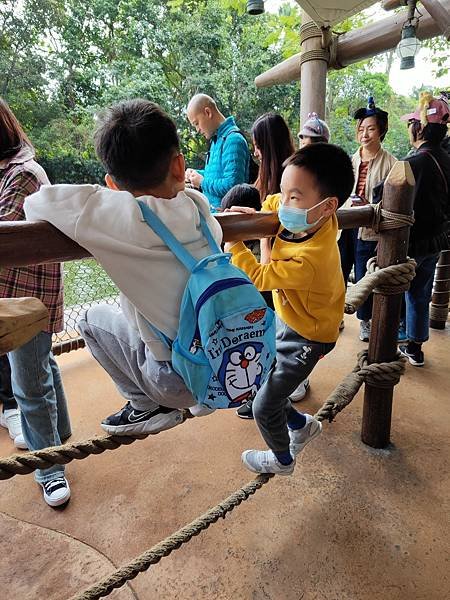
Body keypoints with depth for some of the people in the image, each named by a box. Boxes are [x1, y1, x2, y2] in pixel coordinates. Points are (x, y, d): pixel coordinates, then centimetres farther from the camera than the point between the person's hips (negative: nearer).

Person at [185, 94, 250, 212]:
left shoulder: (233, 140, -14)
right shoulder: (216, 139, 18)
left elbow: (232, 185, -24)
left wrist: (202, 182, -11)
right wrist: (197, 174, 13)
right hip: (213, 211, 9)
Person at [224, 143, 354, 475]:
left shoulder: (308, 260, -38)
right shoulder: (310, 218, -14)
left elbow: (257, 278, -22)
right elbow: (272, 204, 9)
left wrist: (232, 242, -16)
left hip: (306, 339, -8)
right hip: (286, 321, 8)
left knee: (263, 408, 4)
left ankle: (282, 460, 36)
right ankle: (302, 424, 41)